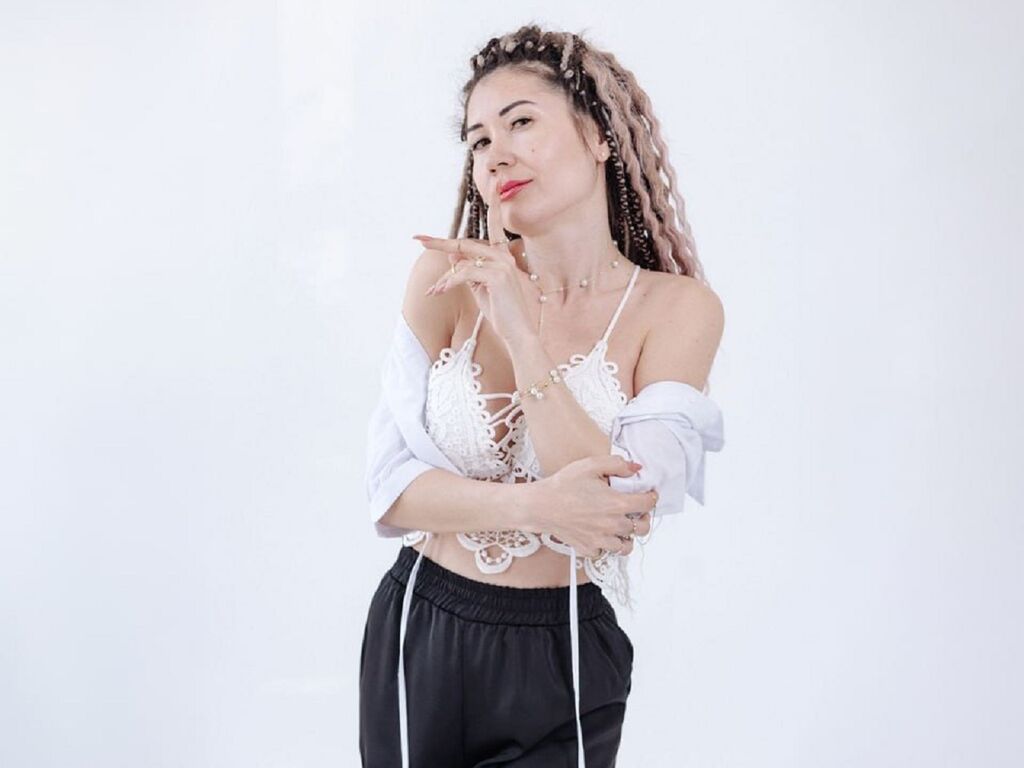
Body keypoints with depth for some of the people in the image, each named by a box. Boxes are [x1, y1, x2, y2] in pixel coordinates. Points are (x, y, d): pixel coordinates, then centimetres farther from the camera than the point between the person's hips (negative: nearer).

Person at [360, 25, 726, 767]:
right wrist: (533, 505, -23)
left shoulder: (677, 308, -9)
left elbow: (620, 512, -20)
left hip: (559, 658, -2)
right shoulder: (448, 275, -5)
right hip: (419, 633, 2)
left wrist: (518, 329, -22)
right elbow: (391, 490, -6)